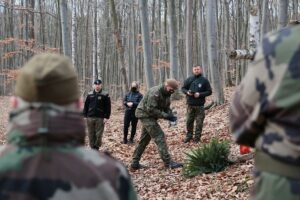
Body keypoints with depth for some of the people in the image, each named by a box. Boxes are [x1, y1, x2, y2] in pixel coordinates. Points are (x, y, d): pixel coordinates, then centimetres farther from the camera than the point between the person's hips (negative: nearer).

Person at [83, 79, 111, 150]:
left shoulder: (105, 95, -1)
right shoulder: (89, 94, 9)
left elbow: (108, 107, -4)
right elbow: (86, 106, 12)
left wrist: (106, 117, -10)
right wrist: (85, 116, 5)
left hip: (100, 118, -3)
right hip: (90, 118, 3)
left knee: (99, 135, -2)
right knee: (91, 134, 6)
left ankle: (96, 148, 10)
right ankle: (92, 148, 15)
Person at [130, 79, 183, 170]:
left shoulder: (166, 94, 5)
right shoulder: (155, 92, -25)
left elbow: (166, 107, 11)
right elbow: (151, 109, -28)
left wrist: (171, 115, -10)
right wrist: (165, 116, -27)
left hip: (150, 116, 10)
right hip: (145, 114, -10)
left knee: (144, 139, 13)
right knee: (159, 136, -15)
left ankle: (135, 163, 19)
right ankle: (168, 162, -16)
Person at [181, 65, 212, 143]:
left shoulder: (204, 80, 0)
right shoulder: (189, 79, 6)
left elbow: (209, 91, -1)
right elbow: (183, 88, 12)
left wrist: (200, 94, -15)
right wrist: (187, 92, -11)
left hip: (200, 105, -2)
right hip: (190, 105, 2)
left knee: (199, 122, 1)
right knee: (189, 121, 8)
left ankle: (197, 137, 11)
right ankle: (189, 136, 23)